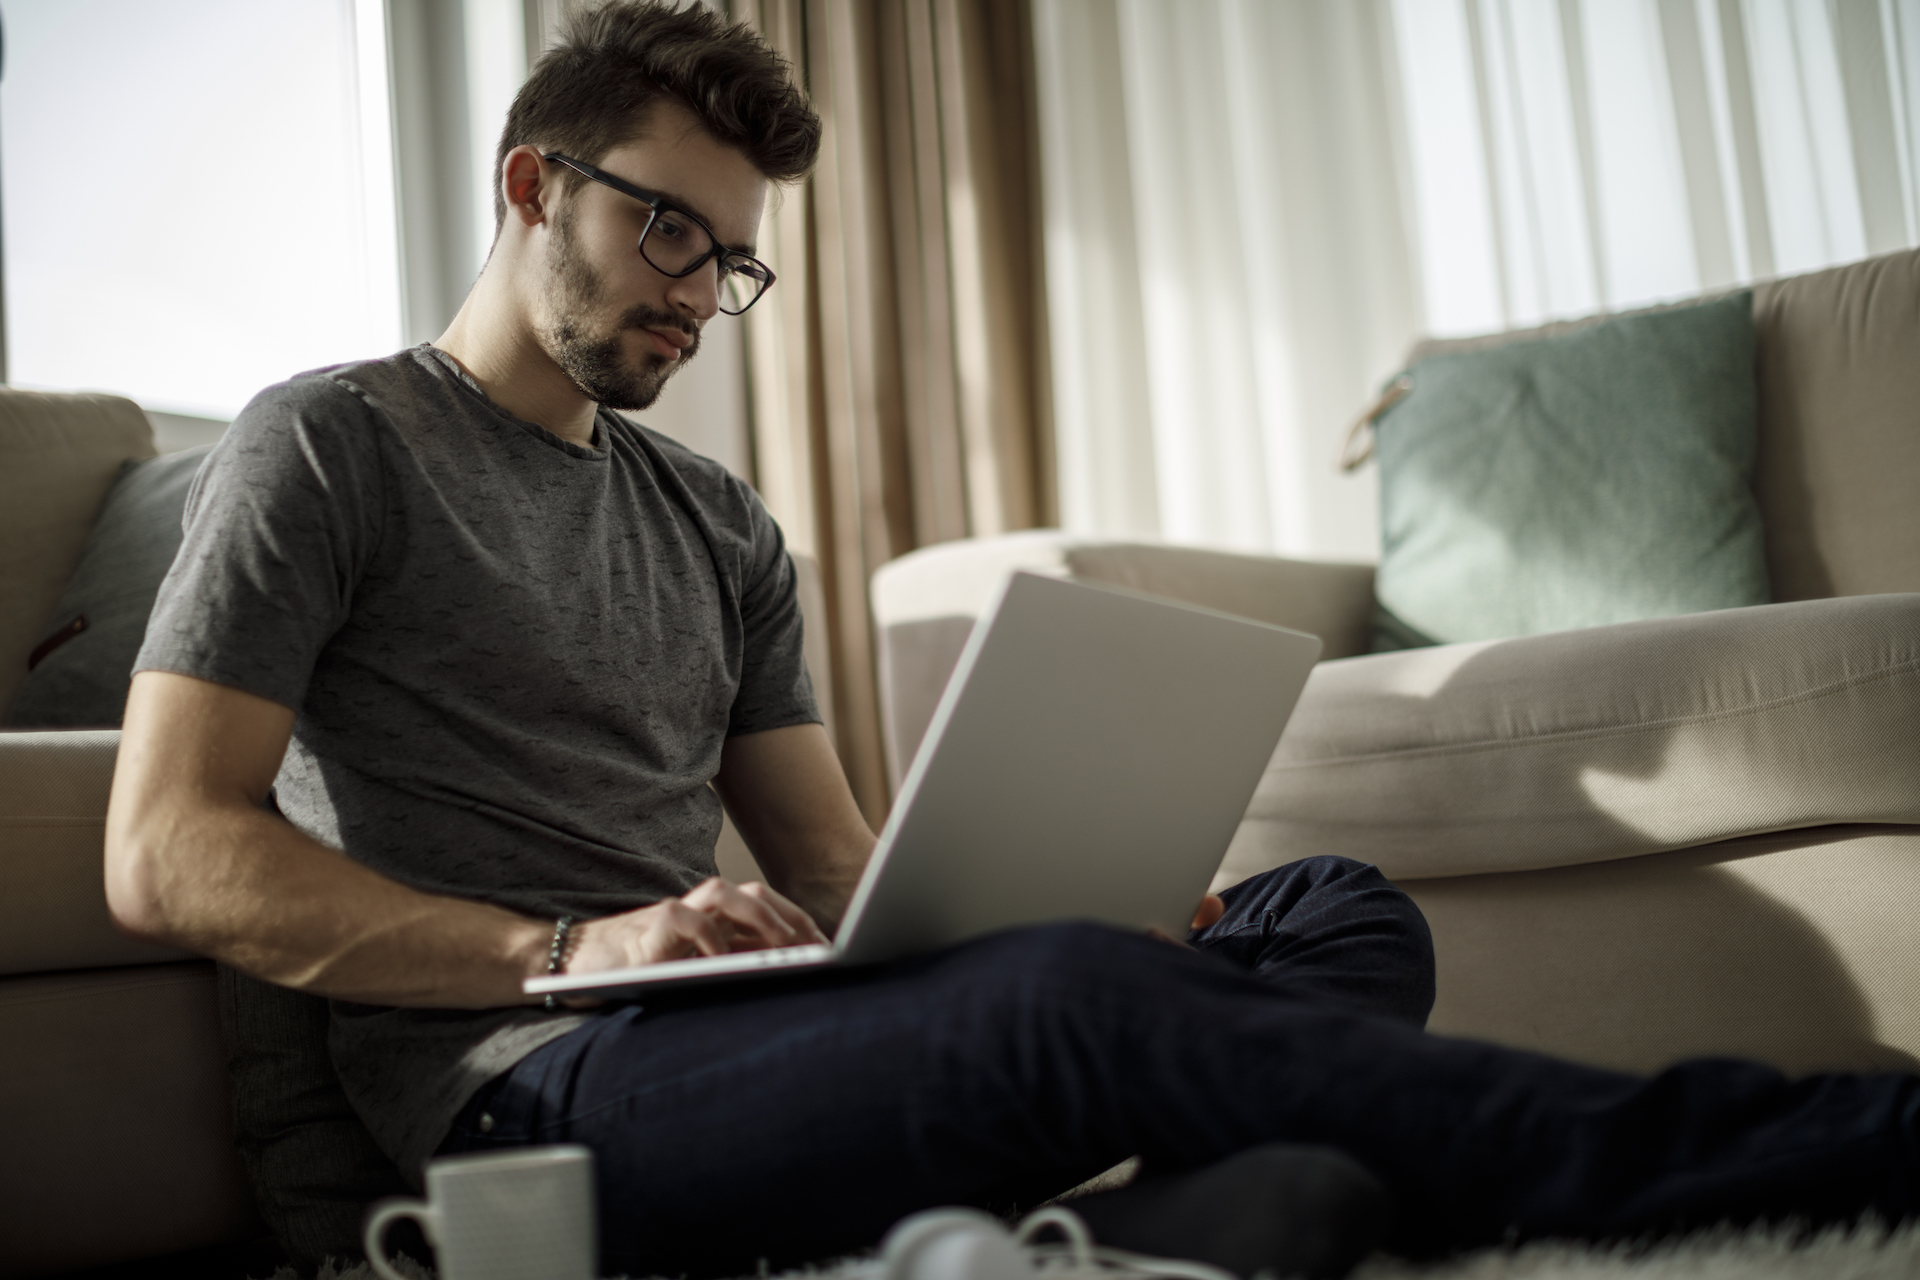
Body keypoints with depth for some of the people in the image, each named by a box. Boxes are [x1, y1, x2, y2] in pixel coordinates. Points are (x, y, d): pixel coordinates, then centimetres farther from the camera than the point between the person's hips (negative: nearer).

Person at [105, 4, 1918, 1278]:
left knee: (1335, 911, -14)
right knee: (1064, 1005, -34)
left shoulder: (717, 525, 23)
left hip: (734, 1031, 7)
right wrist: (566, 951, -17)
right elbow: (164, 858, -4)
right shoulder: (326, 447, 6)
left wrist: (1068, 908, -2)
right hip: (529, 1089, -6)